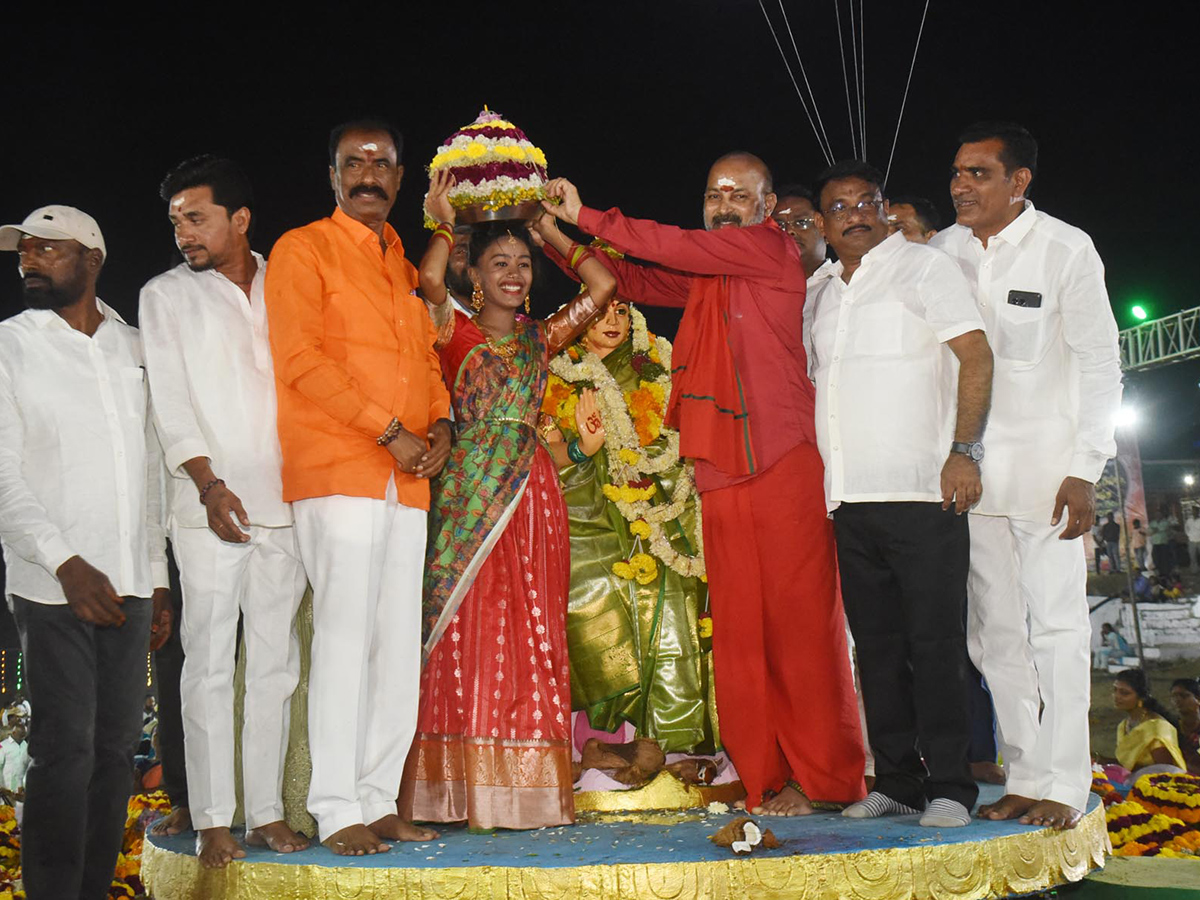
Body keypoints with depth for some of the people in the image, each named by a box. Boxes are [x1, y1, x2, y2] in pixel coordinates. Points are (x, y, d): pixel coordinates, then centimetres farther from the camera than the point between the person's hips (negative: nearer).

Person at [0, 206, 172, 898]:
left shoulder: (134, 348, 13)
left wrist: (159, 579, 13)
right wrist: (66, 563, -18)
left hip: (129, 583, 4)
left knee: (117, 746, 7)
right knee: (64, 749, -6)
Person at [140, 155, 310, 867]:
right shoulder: (167, 295, 9)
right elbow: (171, 401, 1)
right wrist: (209, 484, -11)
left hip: (284, 503, 2)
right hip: (212, 506, -2)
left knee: (275, 662, 4)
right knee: (211, 662, -3)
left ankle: (268, 810, 12)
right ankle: (214, 820, 4)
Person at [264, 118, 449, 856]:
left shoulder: (405, 264, 22)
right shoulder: (304, 250, 2)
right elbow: (301, 359, -9)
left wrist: (441, 424, 1)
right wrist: (390, 432, -13)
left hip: (407, 479, 7)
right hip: (337, 470, -6)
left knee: (400, 643, 5)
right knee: (346, 635, -9)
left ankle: (379, 801, 13)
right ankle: (337, 810, -2)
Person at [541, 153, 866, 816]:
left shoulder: (772, 250, 1)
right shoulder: (705, 280, 22)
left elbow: (673, 247, -4)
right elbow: (631, 281, 22)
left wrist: (586, 216, 1)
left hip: (782, 464, -7)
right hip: (719, 473, 7)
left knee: (799, 620, -5)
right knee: (738, 629, 4)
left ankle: (823, 777, 3)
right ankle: (764, 779, 10)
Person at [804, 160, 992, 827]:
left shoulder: (925, 267, 3)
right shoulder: (816, 292, 19)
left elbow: (977, 355, -6)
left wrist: (964, 451, -15)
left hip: (921, 492, -6)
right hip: (849, 497, 6)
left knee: (935, 642, -5)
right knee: (878, 645, 8)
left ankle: (950, 787, 2)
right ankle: (897, 782, 15)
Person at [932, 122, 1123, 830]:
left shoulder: (1066, 248, -3)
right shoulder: (942, 253, 7)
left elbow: (1099, 364, -4)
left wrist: (1085, 468, -11)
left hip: (1046, 465, -4)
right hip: (970, 468, 4)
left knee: (1056, 626, -3)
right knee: (994, 631, 7)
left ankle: (1065, 785, 6)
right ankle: (1025, 776, 17)